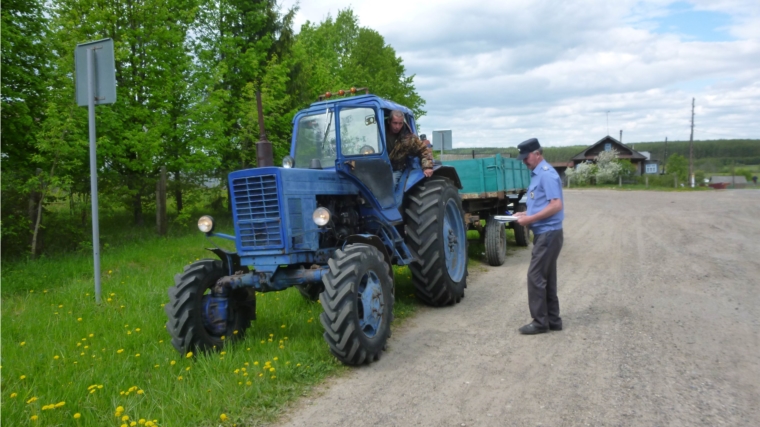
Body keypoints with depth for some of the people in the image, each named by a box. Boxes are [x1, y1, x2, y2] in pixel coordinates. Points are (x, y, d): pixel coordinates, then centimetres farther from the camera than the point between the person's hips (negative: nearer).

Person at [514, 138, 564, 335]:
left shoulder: (547, 174, -16)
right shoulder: (537, 174, 15)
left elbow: (556, 205, -23)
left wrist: (530, 219, -21)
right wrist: (525, 214, 8)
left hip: (548, 233, -10)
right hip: (543, 233, 10)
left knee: (536, 276, -6)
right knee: (546, 278, 13)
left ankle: (540, 322, 3)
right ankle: (552, 319, 20)